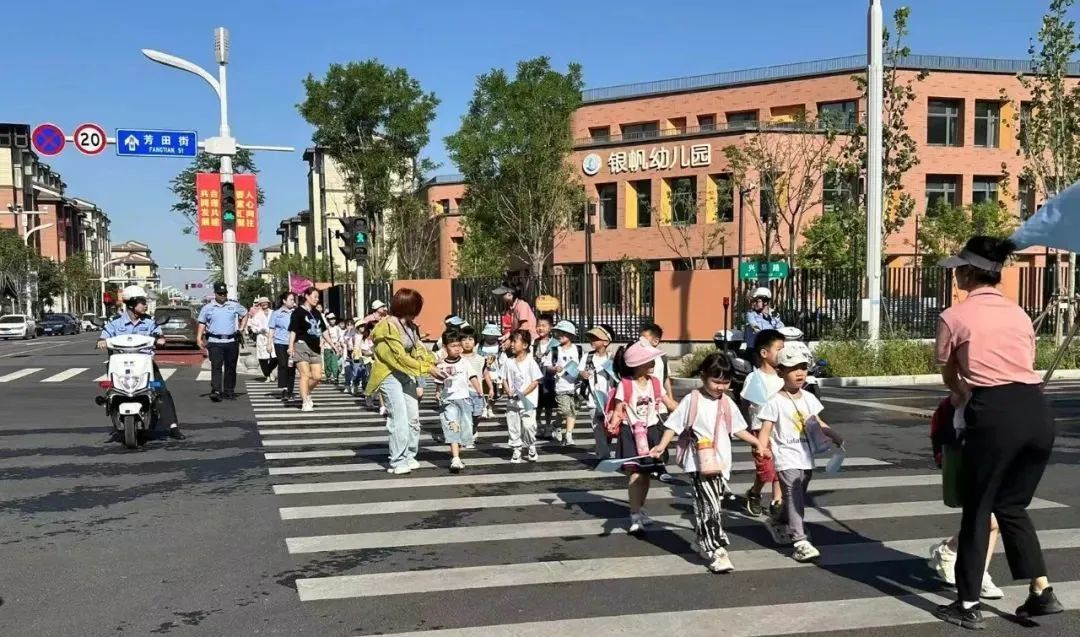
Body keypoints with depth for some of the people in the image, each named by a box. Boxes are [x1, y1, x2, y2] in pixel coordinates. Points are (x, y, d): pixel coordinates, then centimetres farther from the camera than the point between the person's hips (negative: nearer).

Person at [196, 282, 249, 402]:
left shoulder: (234, 306, 7)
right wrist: (199, 338, -4)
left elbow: (245, 314, 21)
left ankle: (229, 391, 17)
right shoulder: (207, 308, 4)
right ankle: (215, 391, -17)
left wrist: (241, 328, 11)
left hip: (231, 342, 2)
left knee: (230, 368, 8)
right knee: (216, 367, -12)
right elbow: (202, 324, 6)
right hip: (215, 342, -2)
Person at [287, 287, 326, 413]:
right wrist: (291, 346, -20)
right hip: (302, 346, -7)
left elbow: (322, 331, 22)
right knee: (305, 374, -8)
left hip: (315, 347, 7)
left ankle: (306, 394, 26)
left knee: (317, 376, 4)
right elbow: (293, 330, -11)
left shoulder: (317, 313, 17)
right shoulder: (298, 312, -4)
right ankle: (305, 403, -3)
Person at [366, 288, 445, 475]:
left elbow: (418, 347, 10)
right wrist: (427, 369, -22)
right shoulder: (387, 327, -19)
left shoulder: (409, 325, 8)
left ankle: (409, 456, 19)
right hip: (390, 376, -8)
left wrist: (433, 362, -9)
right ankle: (397, 462, -4)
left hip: (406, 375, 8)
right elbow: (400, 357, -23)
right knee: (399, 420, -12)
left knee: (413, 418, 7)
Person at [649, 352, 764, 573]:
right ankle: (717, 551, -8)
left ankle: (705, 544, 28)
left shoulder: (727, 403, 7)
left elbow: (737, 429, 17)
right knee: (710, 507, -11)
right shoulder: (691, 400, -8)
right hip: (698, 463, -5)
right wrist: (662, 446, -18)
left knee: (711, 506, 14)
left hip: (721, 463, 5)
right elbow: (674, 425, -6)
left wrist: (755, 441, 9)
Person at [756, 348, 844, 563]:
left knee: (797, 499, 17)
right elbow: (765, 429, -15)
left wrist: (835, 436, 7)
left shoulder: (809, 398, 9)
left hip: (806, 458, 7)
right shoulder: (775, 402, -12)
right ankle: (801, 542, -15)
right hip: (787, 459, -7)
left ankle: (778, 524, 41)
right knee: (793, 498, -14)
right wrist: (762, 448, -31)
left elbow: (817, 423, 18)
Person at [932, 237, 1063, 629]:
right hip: (1037, 409, 5)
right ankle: (1042, 591, 17)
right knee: (1012, 505, 21)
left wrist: (962, 394, 42)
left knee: (977, 509, 8)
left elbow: (948, 375, 19)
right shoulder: (1019, 314, 19)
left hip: (995, 413, -5)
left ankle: (968, 605, 16)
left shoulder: (954, 317, 6)